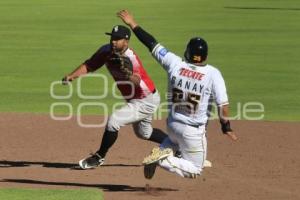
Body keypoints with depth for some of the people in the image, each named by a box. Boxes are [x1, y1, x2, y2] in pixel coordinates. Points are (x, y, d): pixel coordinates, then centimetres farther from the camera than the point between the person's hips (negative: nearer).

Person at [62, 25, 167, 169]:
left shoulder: (130, 58, -33)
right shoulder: (107, 51, -11)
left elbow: (136, 81, -49)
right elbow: (89, 65, -6)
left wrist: (129, 75, -70)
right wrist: (72, 76, -22)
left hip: (146, 101, -9)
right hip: (133, 100, 9)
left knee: (113, 121, -18)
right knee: (143, 133, 26)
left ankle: (99, 157, 2)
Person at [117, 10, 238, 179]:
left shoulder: (175, 64, -10)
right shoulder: (213, 74, -17)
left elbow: (152, 44, -3)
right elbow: (223, 105, -16)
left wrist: (133, 24, 7)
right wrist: (227, 128, -1)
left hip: (172, 125, 5)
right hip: (194, 131, -4)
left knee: (174, 140, 40)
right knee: (195, 170, 12)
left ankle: (162, 152, 7)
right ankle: (163, 160, -13)